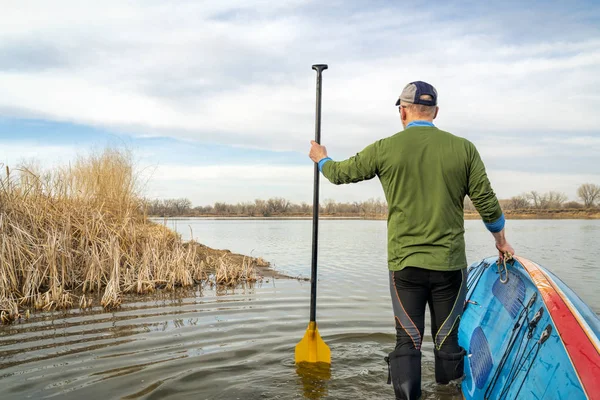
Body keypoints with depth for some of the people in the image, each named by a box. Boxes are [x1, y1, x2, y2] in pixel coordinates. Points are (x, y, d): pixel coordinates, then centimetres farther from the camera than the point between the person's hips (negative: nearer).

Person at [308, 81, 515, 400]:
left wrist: (321, 159, 32)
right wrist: (501, 240, 20)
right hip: (450, 265, 1)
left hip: (404, 265, -1)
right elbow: (488, 203, 2)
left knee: (407, 342, 7)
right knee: (448, 341, 11)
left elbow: (340, 173, 9)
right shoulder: (464, 148, -1)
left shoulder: (385, 149, -4)